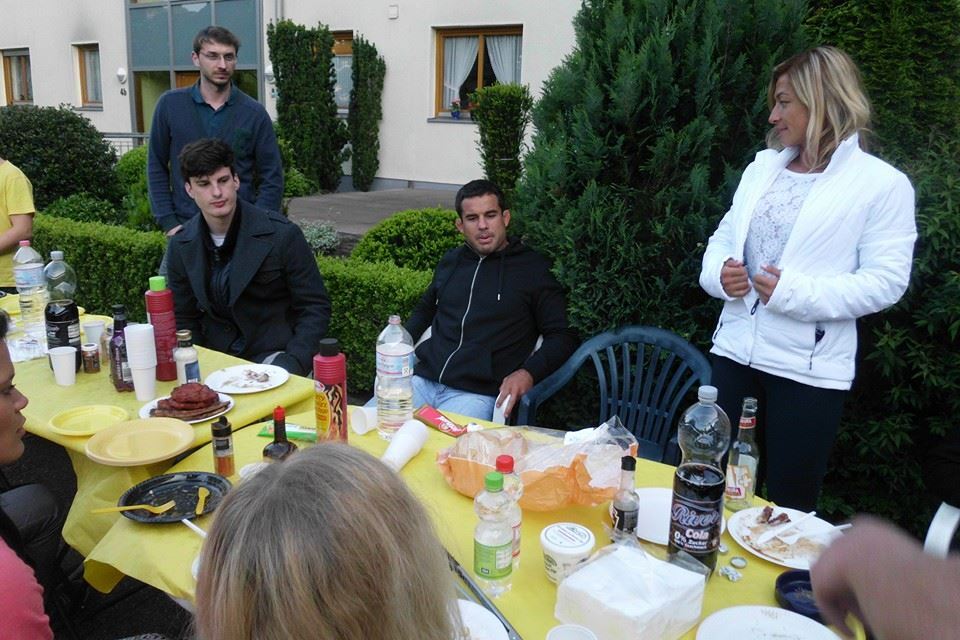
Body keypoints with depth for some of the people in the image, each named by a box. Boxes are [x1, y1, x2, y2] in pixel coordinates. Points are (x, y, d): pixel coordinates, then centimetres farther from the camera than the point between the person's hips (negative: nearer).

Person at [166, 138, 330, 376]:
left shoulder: (282, 234, -11)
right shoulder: (181, 246, 2)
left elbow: (315, 307, -6)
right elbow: (184, 319, 11)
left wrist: (293, 361, -19)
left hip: (271, 356, -4)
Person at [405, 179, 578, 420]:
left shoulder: (533, 269, 3)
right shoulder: (450, 261, 18)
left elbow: (562, 337, 2)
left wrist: (528, 373, -15)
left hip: (478, 394, -4)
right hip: (423, 380, 5)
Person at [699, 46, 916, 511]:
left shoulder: (882, 183, -6)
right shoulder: (763, 165, 12)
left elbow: (885, 281, -11)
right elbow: (725, 235, 15)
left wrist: (798, 294, -21)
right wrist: (719, 271, -7)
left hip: (809, 368, -5)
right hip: (735, 351, 5)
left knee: (789, 505, 7)